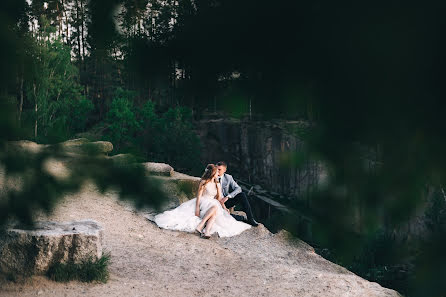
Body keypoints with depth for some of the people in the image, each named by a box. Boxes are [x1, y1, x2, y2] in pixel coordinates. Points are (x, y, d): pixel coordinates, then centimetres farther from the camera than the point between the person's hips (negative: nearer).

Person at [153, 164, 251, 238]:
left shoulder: (218, 185, 15)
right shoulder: (204, 182, -2)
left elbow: (219, 198, 10)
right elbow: (199, 195, -7)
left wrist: (224, 208, -5)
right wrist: (197, 208, -18)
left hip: (213, 204, 4)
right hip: (202, 203, -4)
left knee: (215, 212, -33)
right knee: (215, 207, -36)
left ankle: (206, 231, -48)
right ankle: (199, 226, -39)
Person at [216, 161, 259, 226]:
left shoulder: (228, 178, 0)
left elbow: (238, 189, -11)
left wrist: (227, 197, -26)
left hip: (225, 201, 2)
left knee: (242, 195, -22)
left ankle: (250, 219, -23)